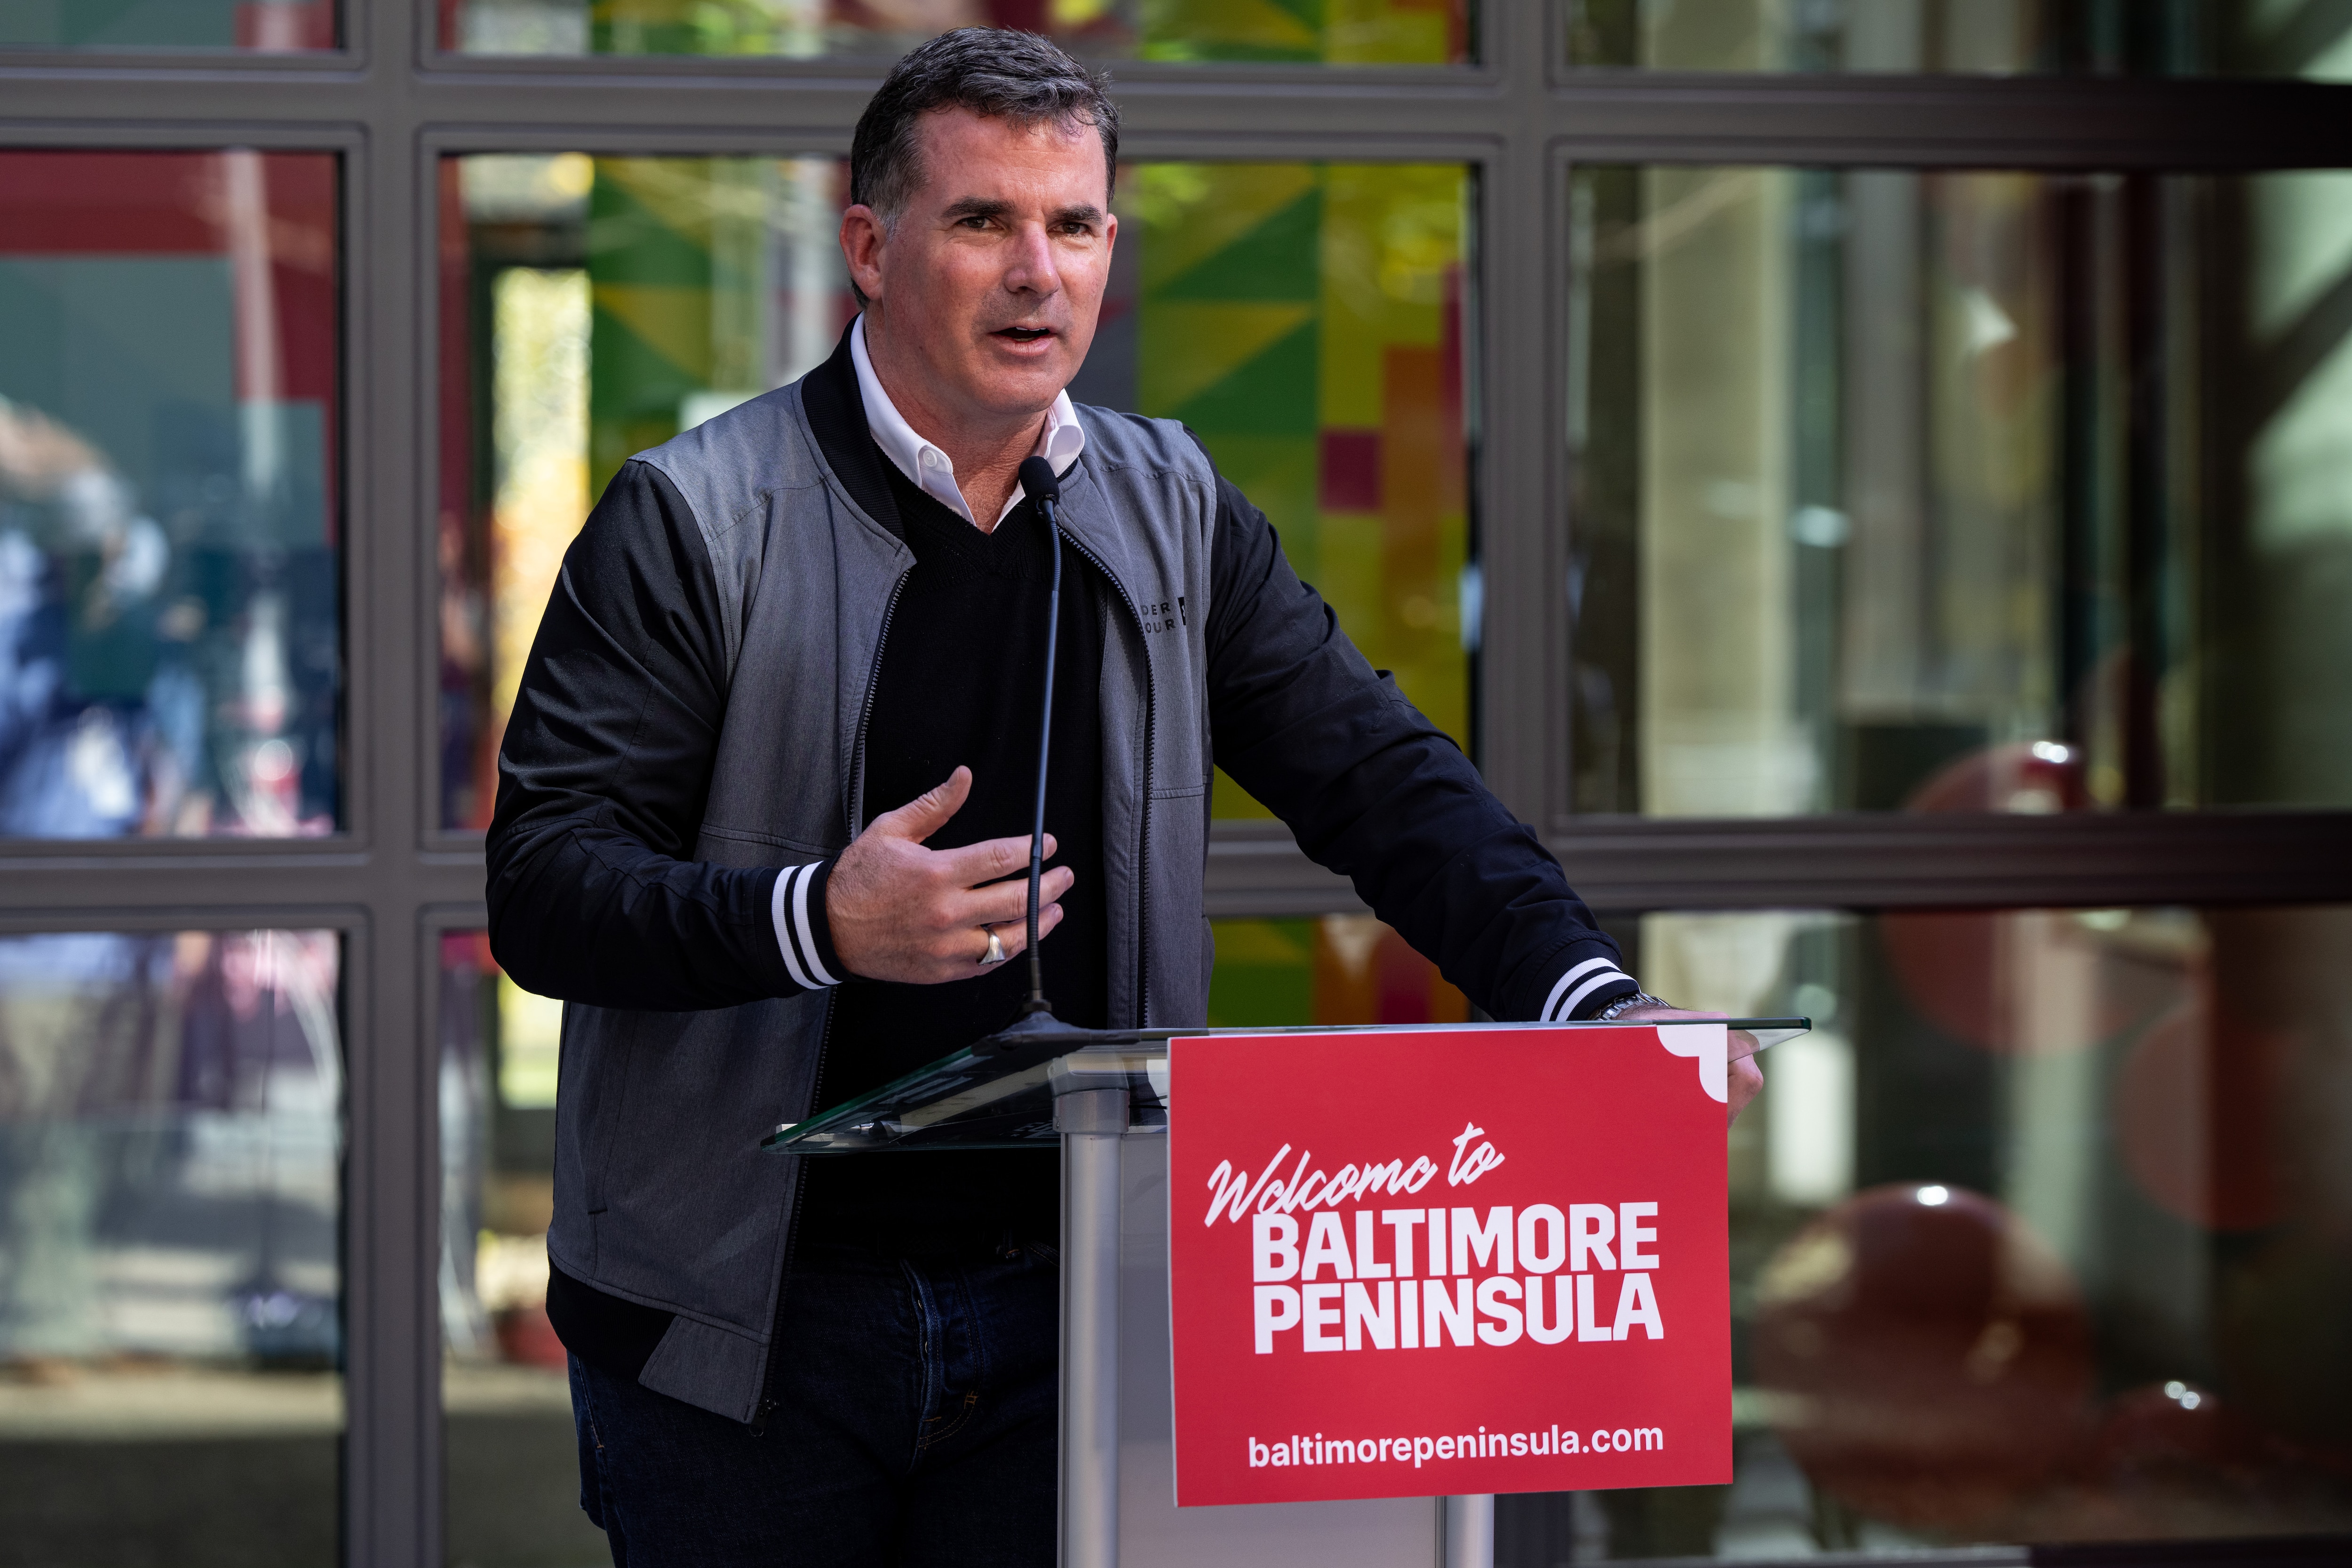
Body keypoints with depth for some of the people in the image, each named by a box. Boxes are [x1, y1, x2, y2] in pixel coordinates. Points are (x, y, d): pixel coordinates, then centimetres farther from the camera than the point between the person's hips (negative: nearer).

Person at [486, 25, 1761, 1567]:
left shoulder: (1173, 514, 9)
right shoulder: (696, 522, -6)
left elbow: (1381, 778, 4)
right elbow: (540, 886, -11)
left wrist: (1589, 995, -13)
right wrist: (820, 924, -28)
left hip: (1058, 1307, 4)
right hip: (744, 1324, -3)